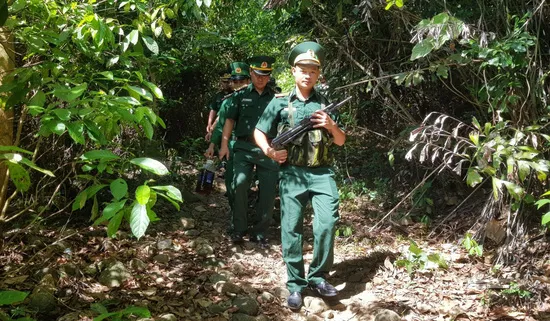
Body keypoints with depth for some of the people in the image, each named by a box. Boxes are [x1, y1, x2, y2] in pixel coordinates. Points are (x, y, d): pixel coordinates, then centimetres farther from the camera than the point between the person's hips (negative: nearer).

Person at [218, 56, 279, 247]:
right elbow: (230, 120, 8)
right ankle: (239, 229, -1)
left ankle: (259, 232, 13)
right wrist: (224, 144, -1)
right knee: (240, 184, -15)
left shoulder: (275, 97, 11)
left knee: (268, 191, 1)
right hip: (244, 147, -1)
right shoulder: (241, 96, 9)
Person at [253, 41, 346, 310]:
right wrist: (269, 151, -9)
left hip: (322, 173, 1)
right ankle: (296, 285, 14)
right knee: (291, 229, 1)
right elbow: (259, 133, 10)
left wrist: (331, 125, -4)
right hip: (292, 174, -1)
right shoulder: (280, 103, 6)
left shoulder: (325, 104, 13)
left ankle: (318, 277, 7)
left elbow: (341, 141, 16)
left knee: (327, 223, -13)